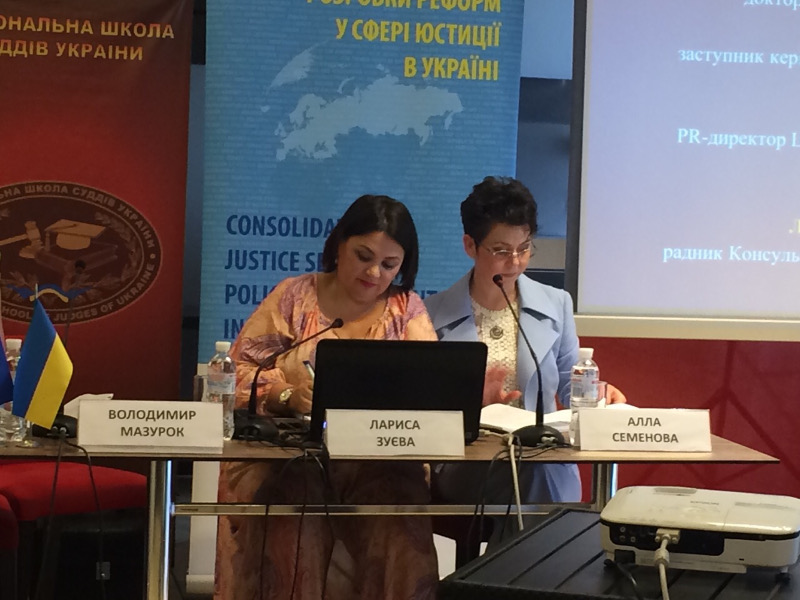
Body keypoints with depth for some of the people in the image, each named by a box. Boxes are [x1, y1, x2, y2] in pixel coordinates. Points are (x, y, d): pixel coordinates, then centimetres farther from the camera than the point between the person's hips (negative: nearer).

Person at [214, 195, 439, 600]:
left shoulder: (407, 309, 12)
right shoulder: (294, 296, 9)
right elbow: (238, 373, 1)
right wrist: (287, 395, -19)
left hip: (377, 468, 1)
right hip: (287, 460, -1)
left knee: (402, 544, -29)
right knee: (293, 533, -32)